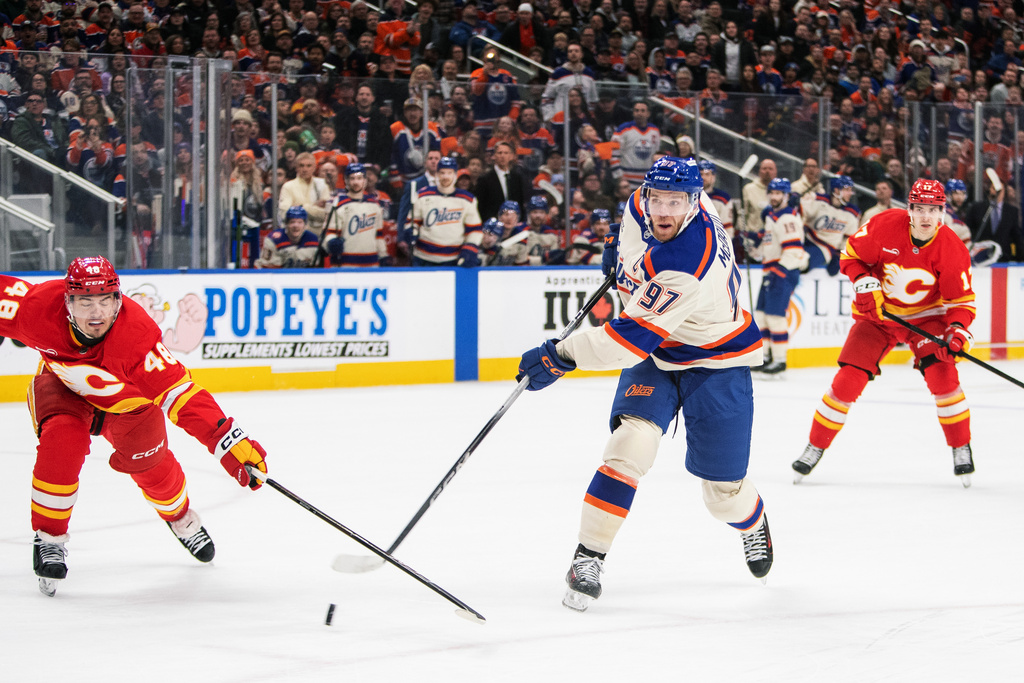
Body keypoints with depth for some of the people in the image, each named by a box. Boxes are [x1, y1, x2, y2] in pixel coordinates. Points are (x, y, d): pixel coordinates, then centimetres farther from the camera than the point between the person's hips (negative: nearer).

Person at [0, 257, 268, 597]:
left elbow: (177, 390, -42)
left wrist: (229, 441, -47)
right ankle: (48, 538, -8)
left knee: (148, 457, -4)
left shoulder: (136, 333, -40)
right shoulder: (39, 307, -37)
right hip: (62, 385, 0)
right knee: (62, 441, -25)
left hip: (124, 392, 0)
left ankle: (180, 517, 31)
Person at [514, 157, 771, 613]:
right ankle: (588, 557, -17)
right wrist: (619, 242, 19)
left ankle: (752, 524, 41)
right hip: (654, 357, 5)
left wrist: (560, 356, -35)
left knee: (723, 489, 4)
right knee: (631, 443, -20)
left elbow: (632, 337, -38)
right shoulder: (643, 207, -15)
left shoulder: (686, 268, -37)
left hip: (714, 362, -5)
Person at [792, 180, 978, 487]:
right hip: (878, 312, 0)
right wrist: (864, 283, -21)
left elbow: (961, 300, -13)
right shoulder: (885, 225, -20)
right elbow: (851, 254, -4)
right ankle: (815, 448, 8)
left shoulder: (952, 248, -19)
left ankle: (962, 450, -6)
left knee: (942, 372, -22)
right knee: (849, 379, -8)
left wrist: (958, 331, -31)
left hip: (926, 315, 0)